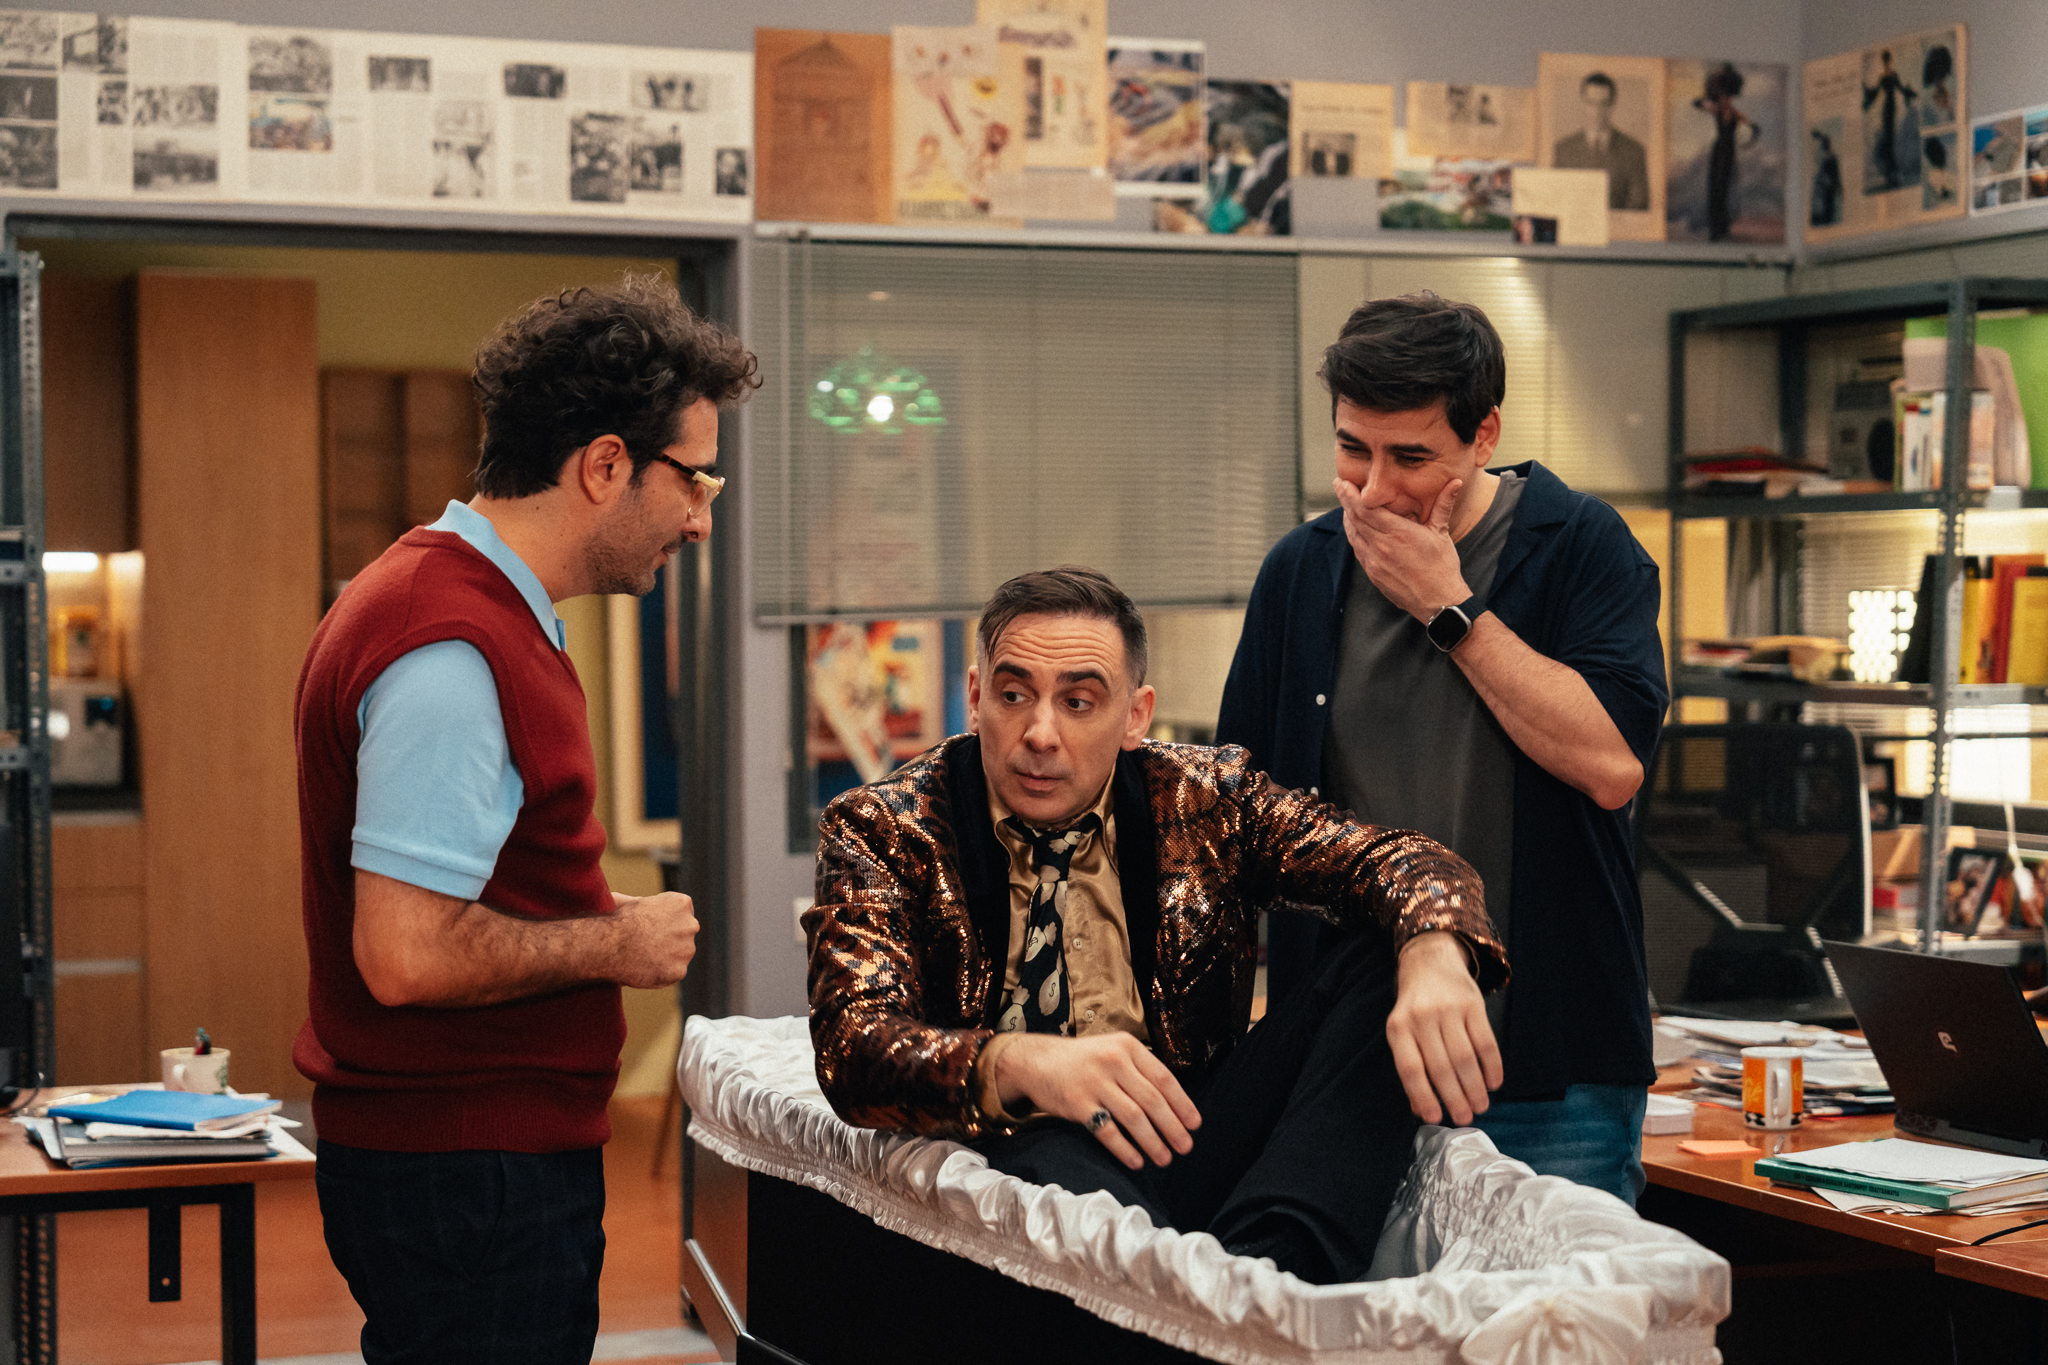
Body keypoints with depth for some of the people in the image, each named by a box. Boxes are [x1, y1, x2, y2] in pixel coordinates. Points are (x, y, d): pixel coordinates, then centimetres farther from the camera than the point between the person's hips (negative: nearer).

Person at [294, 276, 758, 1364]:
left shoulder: (437, 590, 12)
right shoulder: (455, 651, -22)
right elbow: (407, 956, -26)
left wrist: (594, 917, 11)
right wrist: (616, 944, -13)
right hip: (471, 1178, -10)